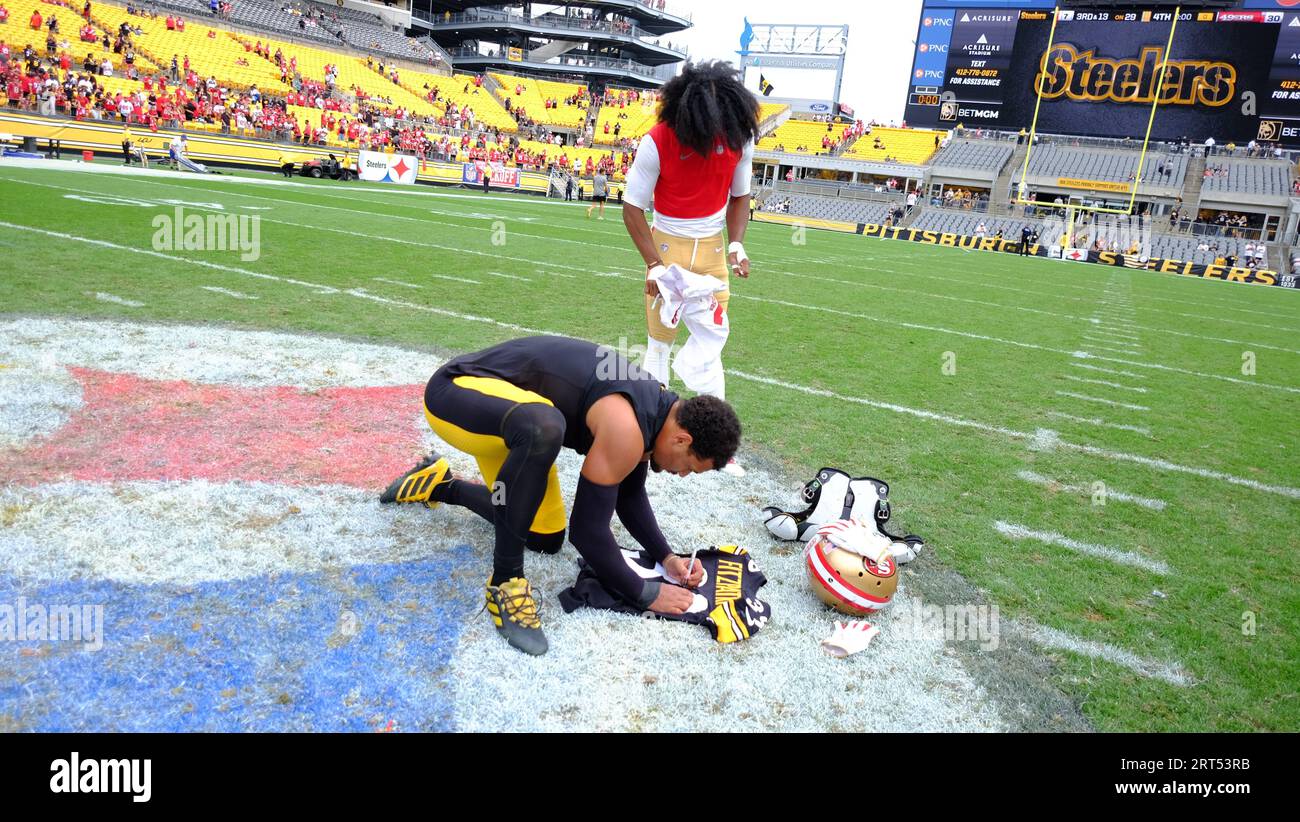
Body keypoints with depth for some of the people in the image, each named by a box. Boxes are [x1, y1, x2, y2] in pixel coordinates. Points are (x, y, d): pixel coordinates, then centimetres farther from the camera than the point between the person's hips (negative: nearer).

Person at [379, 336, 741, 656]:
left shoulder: (653, 405, 0)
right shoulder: (626, 428, -29)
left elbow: (629, 494, 13)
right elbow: (588, 529, -24)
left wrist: (666, 557, 5)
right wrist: (644, 595, -12)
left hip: (500, 415, 10)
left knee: (546, 539, 13)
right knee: (543, 429, -42)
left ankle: (439, 485, 31)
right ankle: (506, 581, -24)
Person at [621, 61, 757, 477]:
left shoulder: (740, 138, -8)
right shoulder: (657, 142, -18)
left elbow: (739, 196, 7)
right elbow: (632, 207, -12)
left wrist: (736, 245, -7)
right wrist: (655, 266, -18)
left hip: (713, 249, 3)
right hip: (666, 244, -2)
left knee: (711, 340, 3)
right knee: (659, 338, 3)